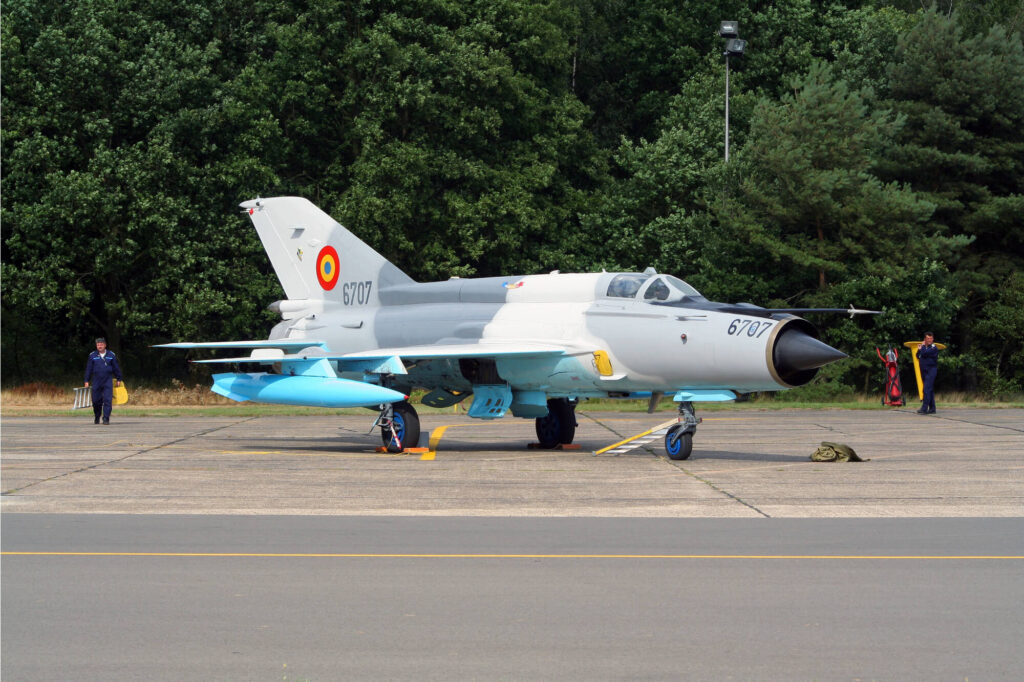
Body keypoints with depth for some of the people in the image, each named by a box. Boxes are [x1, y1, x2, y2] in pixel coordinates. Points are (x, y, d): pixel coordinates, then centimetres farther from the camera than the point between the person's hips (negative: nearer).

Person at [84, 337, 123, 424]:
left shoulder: (111, 355, 6)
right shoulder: (92, 355, 5)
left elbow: (116, 368, 12)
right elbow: (88, 369, 8)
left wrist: (118, 379, 14)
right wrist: (87, 381, 5)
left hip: (108, 381, -1)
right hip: (96, 381, 1)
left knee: (107, 400, -10)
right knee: (96, 401, 4)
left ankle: (106, 418, -8)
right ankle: (97, 417, 24)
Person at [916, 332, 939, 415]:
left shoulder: (933, 348, -8)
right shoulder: (924, 347, 16)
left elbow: (924, 353, -22)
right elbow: (918, 356, 17)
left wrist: (923, 346, -4)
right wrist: (919, 349, 1)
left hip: (931, 370, -8)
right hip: (924, 371, 8)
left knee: (927, 389, -15)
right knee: (930, 390, 11)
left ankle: (924, 408, -21)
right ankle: (932, 409, 15)